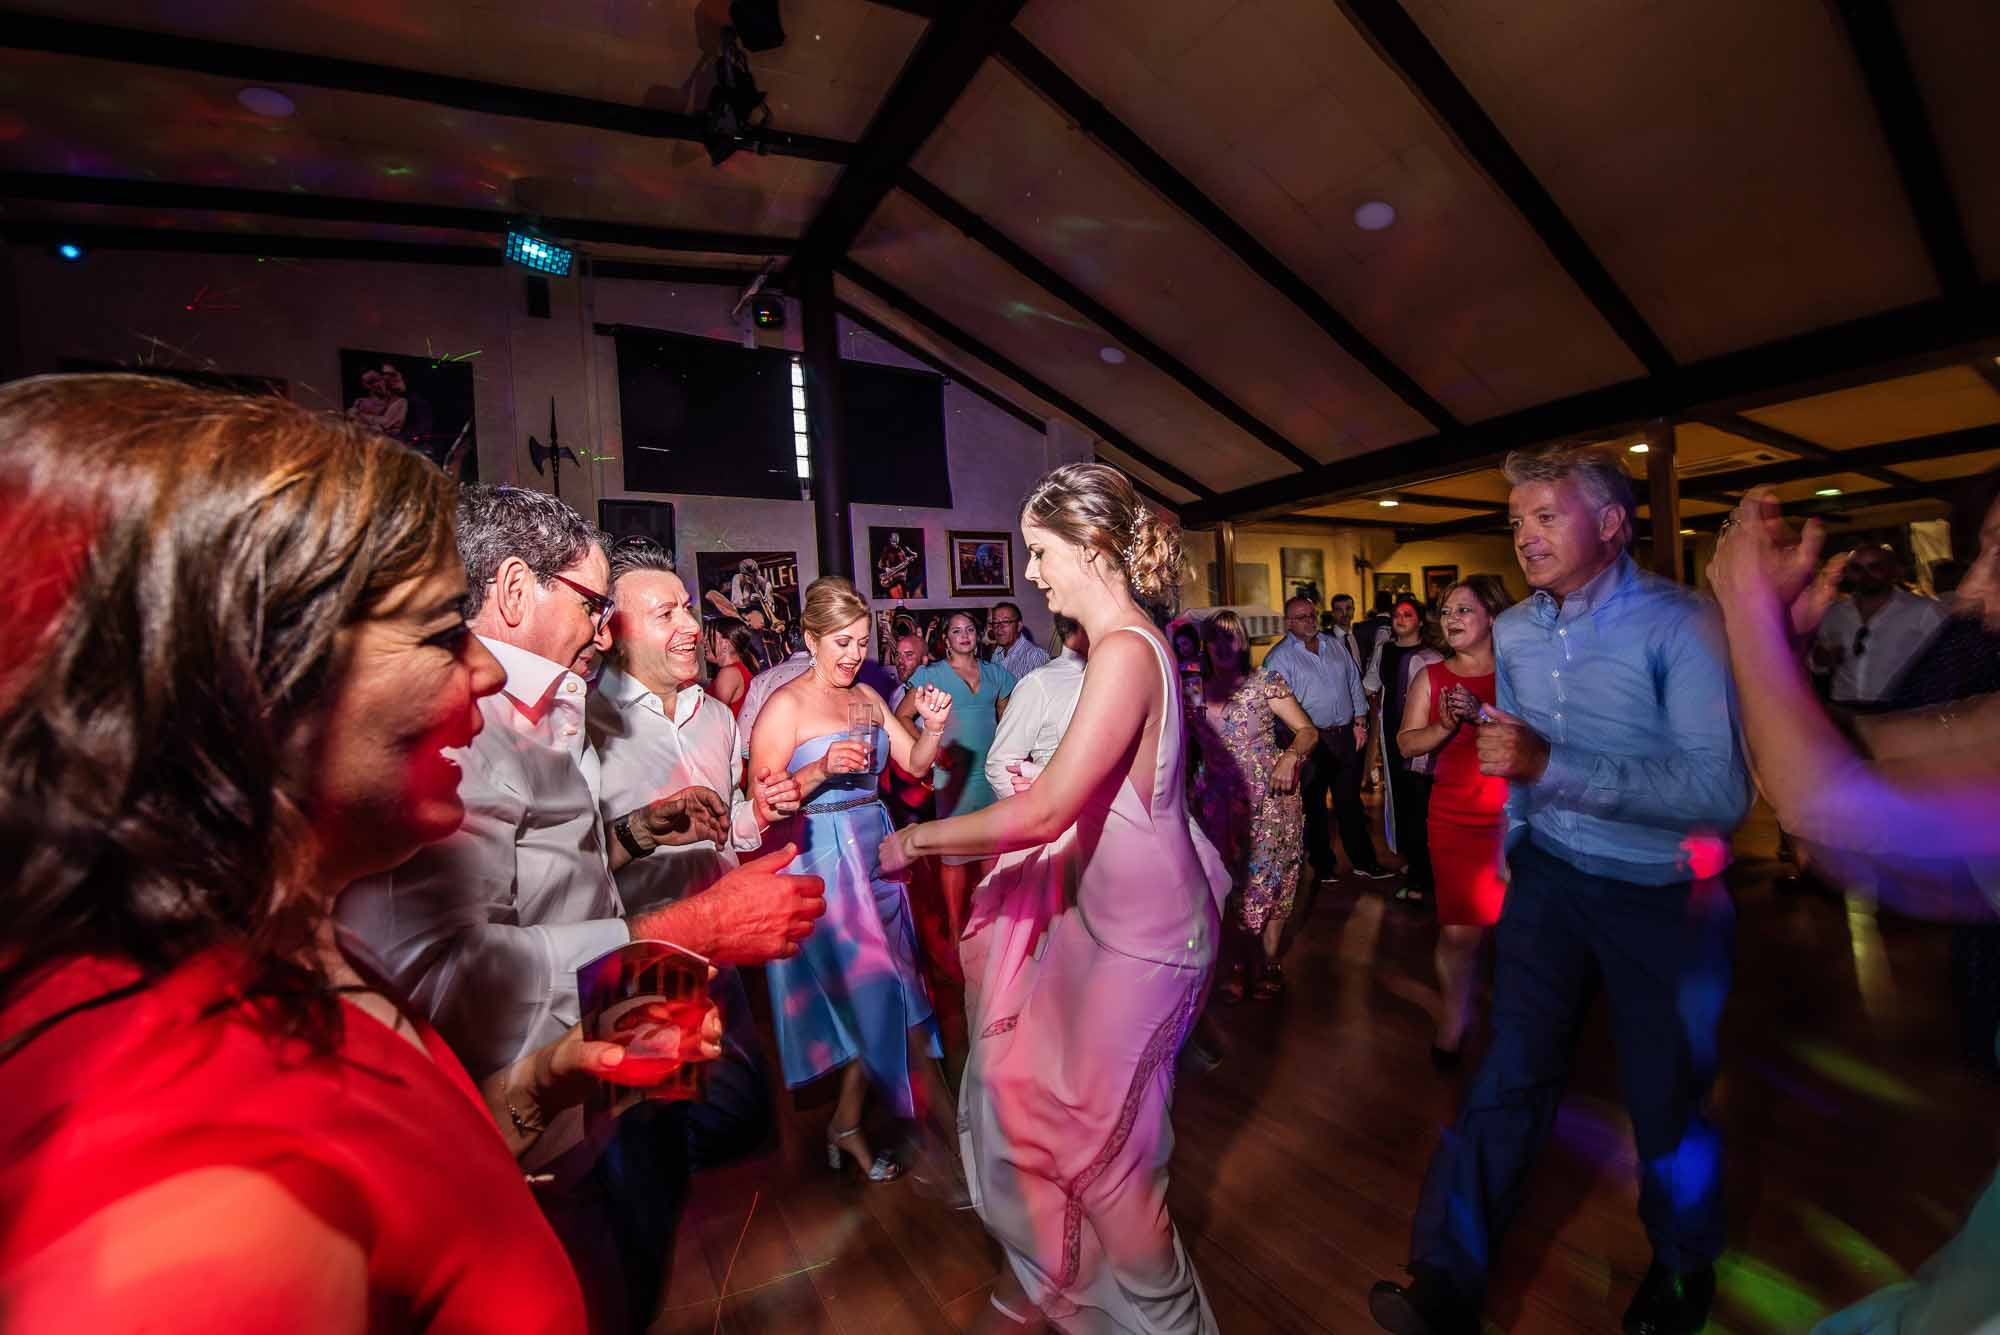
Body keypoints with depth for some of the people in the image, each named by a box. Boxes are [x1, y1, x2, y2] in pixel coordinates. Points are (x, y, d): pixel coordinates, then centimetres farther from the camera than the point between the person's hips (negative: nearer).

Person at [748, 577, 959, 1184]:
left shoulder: (867, 696, 10)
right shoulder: (786, 705, -10)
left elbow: (915, 764, 6)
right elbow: (763, 803, -13)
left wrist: (932, 727, -12)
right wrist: (820, 771, -26)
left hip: (874, 855, 7)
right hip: (821, 861, -6)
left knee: (874, 999, 12)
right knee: (889, 994, -1)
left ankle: (847, 1123, 32)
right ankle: (944, 1117, 16)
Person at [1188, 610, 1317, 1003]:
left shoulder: (1265, 683, -3)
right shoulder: (1195, 693, 6)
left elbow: (1308, 731, -7)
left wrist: (1290, 757, -24)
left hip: (1269, 797, -2)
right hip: (1220, 801, 2)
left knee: (1268, 880, 6)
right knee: (1233, 883, 6)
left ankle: (1266, 961, 25)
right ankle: (1244, 961, 23)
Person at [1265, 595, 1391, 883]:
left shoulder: (1334, 645, 12)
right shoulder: (1279, 656, -7)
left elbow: (1354, 683, 15)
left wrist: (1359, 721, 7)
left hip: (1348, 735, 5)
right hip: (1311, 740, -4)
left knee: (1350, 801, 14)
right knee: (1314, 805, 8)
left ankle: (1364, 861, 24)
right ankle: (1323, 864, 23)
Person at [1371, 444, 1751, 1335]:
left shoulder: (1679, 622, -17)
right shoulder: (1513, 631, 2)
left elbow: (1723, 793, -27)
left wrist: (1553, 766, -35)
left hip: (1663, 899, -3)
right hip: (1548, 879, 4)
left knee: (1666, 1102, 15)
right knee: (1509, 1079, 6)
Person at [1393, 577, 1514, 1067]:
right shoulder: (1431, 677, 6)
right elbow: (1407, 743, 2)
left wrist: (1482, 713, -23)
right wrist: (1445, 725, -15)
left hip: (1513, 815, 0)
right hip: (1454, 819, 1)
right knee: (1460, 928, -1)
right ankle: (1454, 1016, 21)